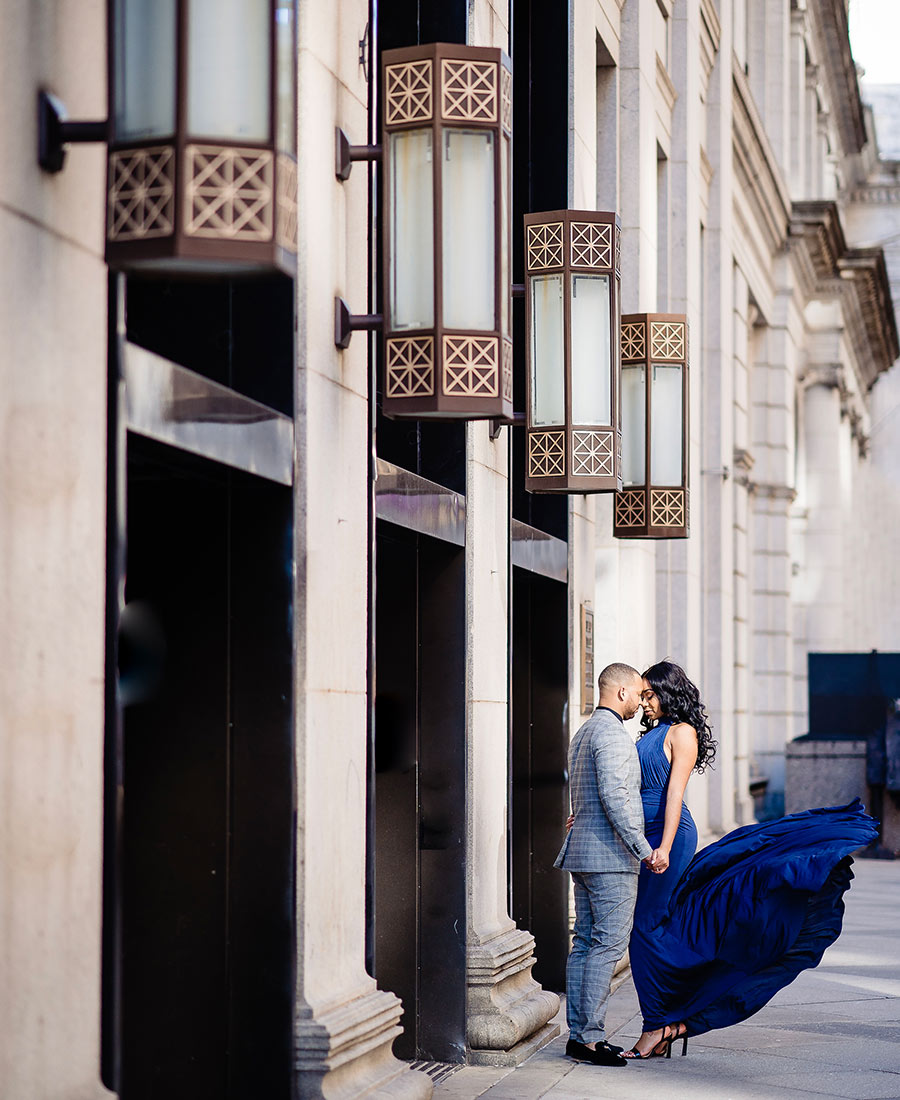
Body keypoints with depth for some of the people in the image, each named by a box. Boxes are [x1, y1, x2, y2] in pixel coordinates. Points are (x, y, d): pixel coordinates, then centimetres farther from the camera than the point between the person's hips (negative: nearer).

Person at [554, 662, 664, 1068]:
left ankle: (579, 1034, 9)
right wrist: (643, 848, -19)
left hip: (584, 852, 10)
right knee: (609, 943, -10)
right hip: (610, 854, -10)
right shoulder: (611, 733, -13)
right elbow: (614, 796, -22)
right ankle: (589, 1038, -12)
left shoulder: (583, 734, 20)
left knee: (586, 943, 9)